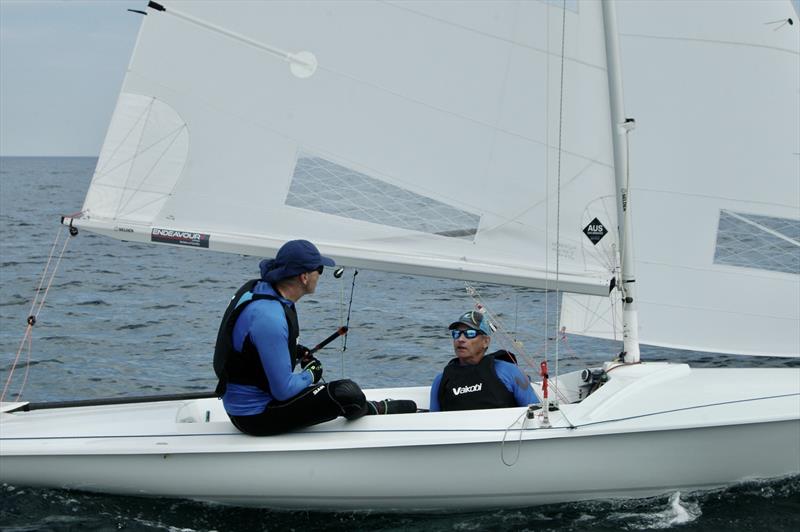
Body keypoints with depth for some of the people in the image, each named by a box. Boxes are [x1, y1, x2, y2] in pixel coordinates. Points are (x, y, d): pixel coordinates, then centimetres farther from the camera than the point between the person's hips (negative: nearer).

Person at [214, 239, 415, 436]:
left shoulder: (258, 287, 1)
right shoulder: (269, 318, -30)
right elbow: (283, 390, -27)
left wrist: (295, 351, 9)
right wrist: (310, 375, -6)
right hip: (256, 416, -10)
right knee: (346, 393, -9)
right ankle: (376, 410, 21)